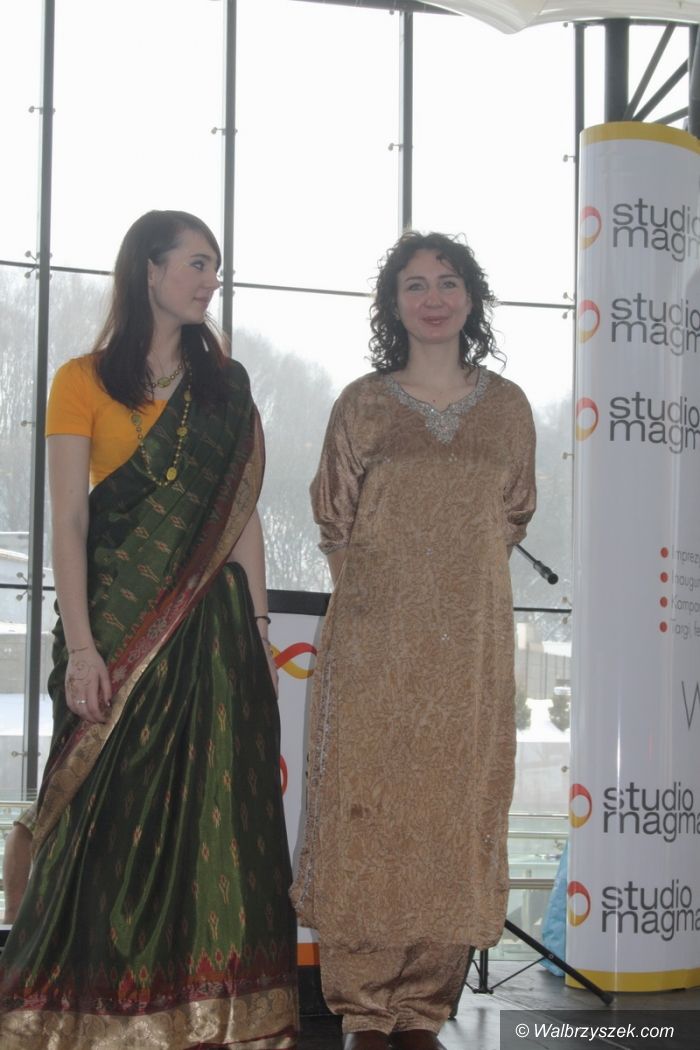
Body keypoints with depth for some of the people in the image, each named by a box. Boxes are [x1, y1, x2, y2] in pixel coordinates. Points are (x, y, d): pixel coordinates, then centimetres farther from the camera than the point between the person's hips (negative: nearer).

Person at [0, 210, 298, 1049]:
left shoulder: (225, 386, 12)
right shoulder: (84, 382, 1)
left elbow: (242, 516, 10)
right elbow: (68, 523, -5)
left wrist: (257, 632, 4)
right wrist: (80, 646, -14)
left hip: (211, 620, 3)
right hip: (120, 617, -3)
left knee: (213, 814, 2)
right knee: (115, 812, -2)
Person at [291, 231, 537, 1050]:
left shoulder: (507, 406, 9)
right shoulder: (363, 404, 5)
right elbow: (334, 520, 11)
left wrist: (462, 572, 11)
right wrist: (388, 583, 10)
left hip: (471, 641, 2)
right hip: (373, 638, -1)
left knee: (456, 811, 0)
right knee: (367, 807, -4)